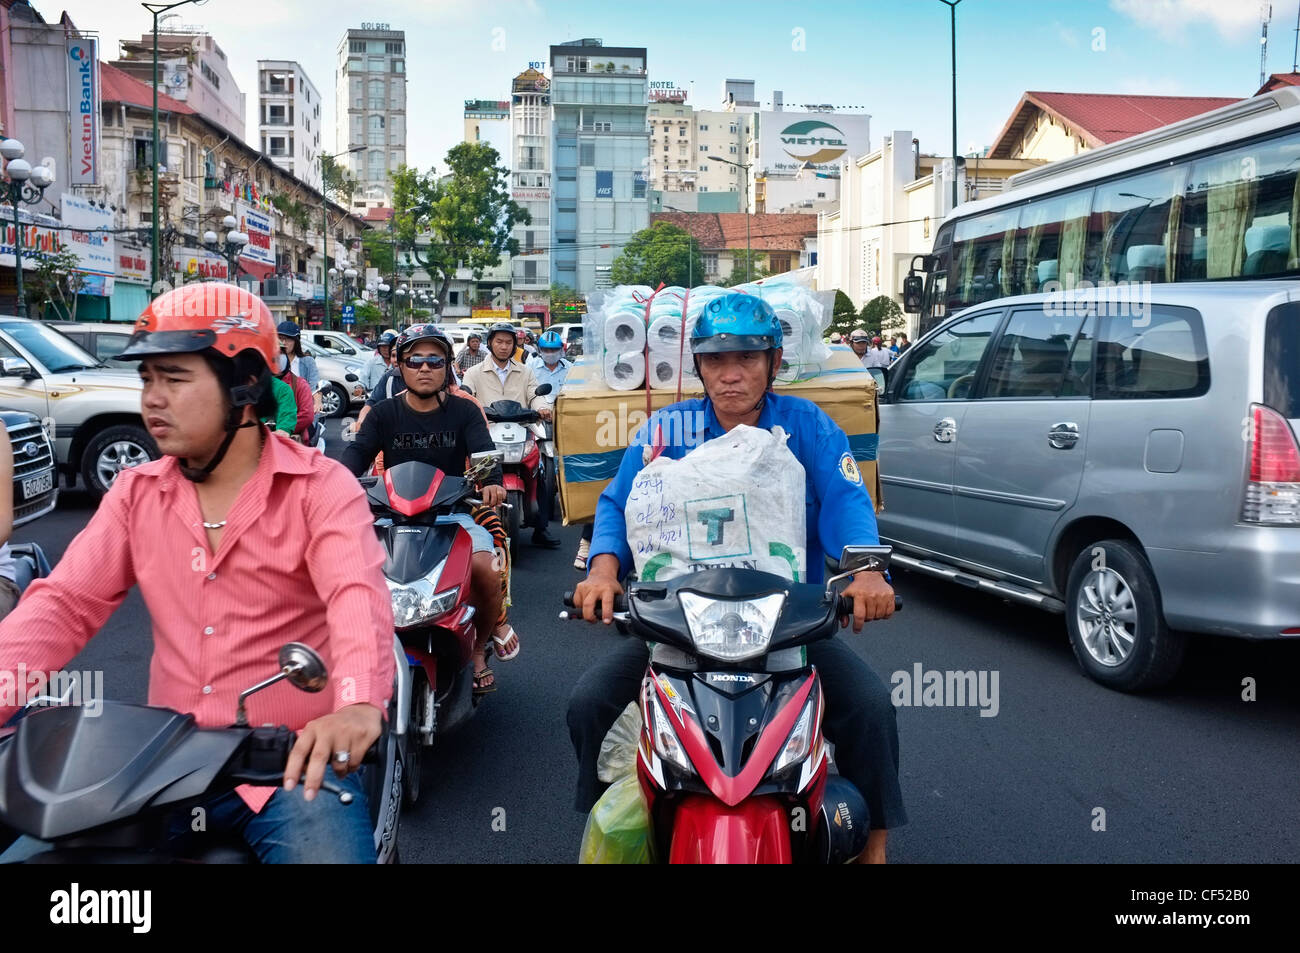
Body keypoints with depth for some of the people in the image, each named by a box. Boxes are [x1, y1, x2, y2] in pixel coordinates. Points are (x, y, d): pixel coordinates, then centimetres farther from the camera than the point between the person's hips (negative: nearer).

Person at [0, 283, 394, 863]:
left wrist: (359, 703, -46)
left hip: (294, 764, -4)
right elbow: (65, 605, 0)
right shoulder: (136, 493, 9)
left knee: (328, 848, -27)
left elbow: (359, 596, -26)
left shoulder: (320, 487, -8)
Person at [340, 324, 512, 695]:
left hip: (452, 512, -1)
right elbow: (358, 450, -7)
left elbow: (484, 449, -10)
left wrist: (492, 482, -34)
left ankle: (478, 649, 4)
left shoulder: (464, 411, 7)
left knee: (486, 571, -26)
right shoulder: (383, 413, 9)